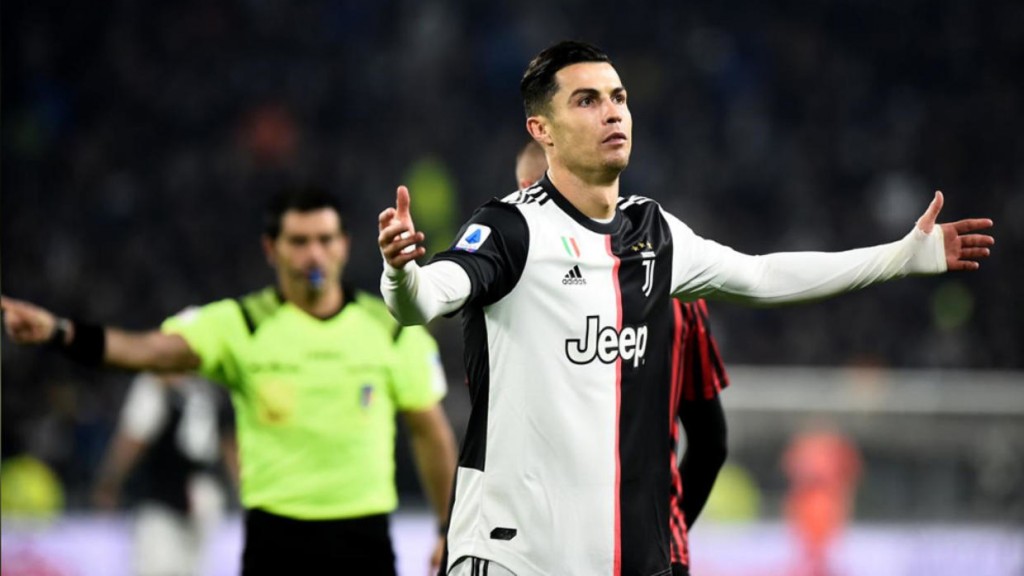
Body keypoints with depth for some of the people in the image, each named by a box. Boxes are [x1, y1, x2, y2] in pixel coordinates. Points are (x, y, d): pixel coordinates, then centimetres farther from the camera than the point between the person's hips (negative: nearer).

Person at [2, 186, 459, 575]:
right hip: (276, 538, -1)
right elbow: (153, 349, -21)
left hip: (364, 538, 1)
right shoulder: (240, 325, -5)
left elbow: (429, 431, 10)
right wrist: (61, 332, -39)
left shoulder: (393, 330, 1)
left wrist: (450, 530, 7)